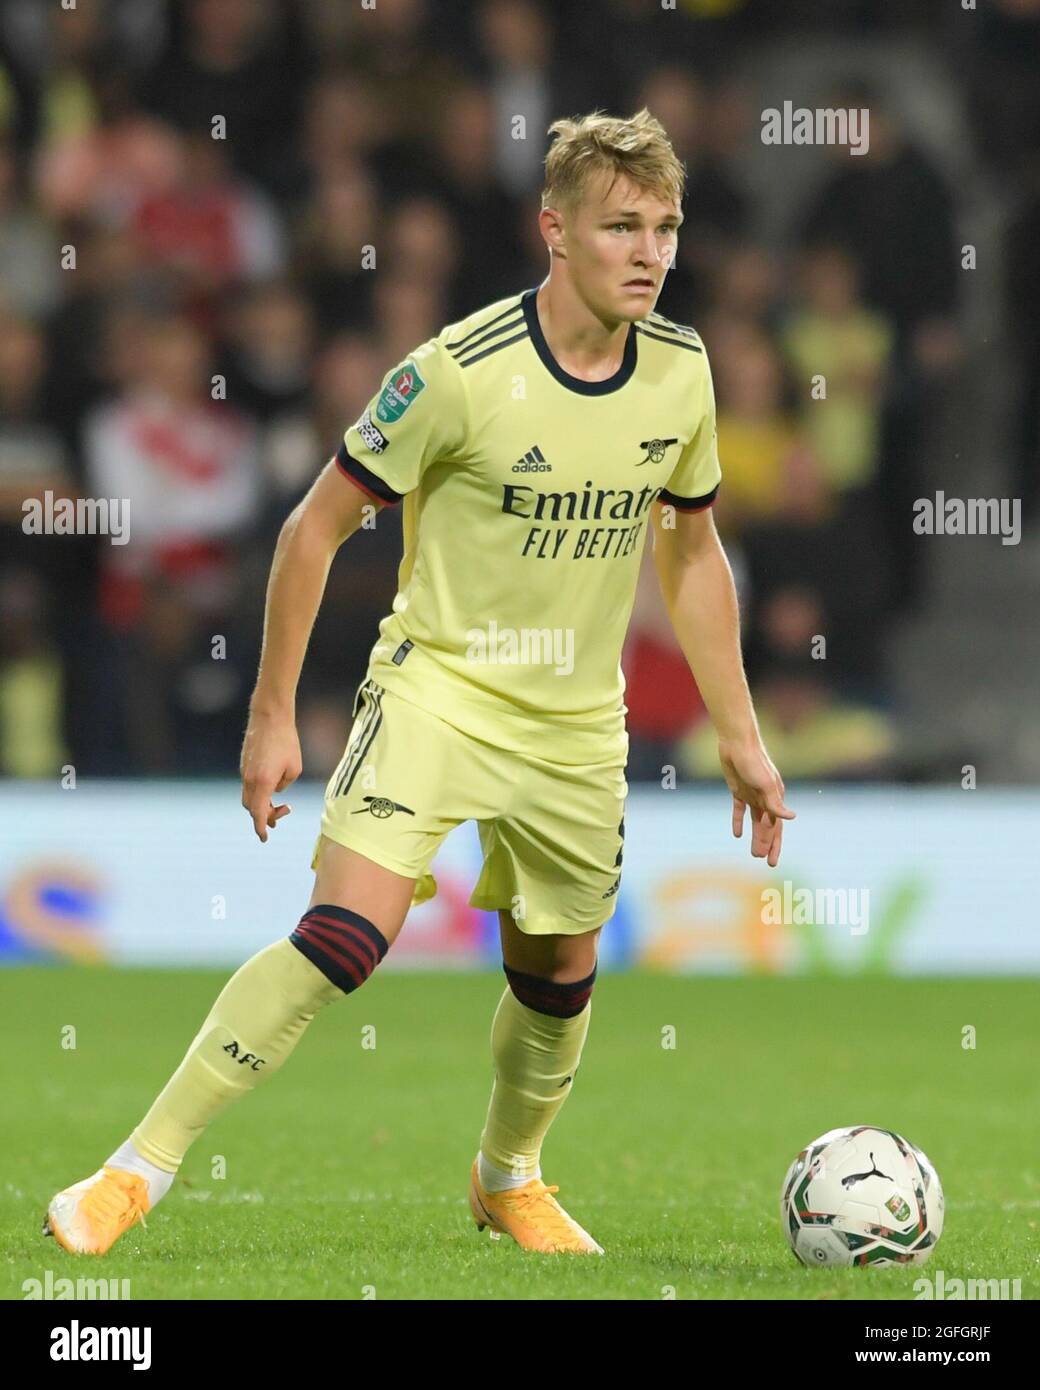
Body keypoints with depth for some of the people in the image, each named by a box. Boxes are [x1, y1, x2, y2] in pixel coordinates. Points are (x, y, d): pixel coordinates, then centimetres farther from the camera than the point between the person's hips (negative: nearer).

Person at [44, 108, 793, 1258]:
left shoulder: (681, 372, -3)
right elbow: (316, 527, -9)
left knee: (560, 971, 15)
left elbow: (691, 554, 13)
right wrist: (272, 716, -8)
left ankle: (506, 1180, 43)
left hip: (577, 725, 5)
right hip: (438, 684, -5)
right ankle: (140, 1170, -18)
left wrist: (739, 733, 13)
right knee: (347, 935, -22)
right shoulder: (460, 373, -19)